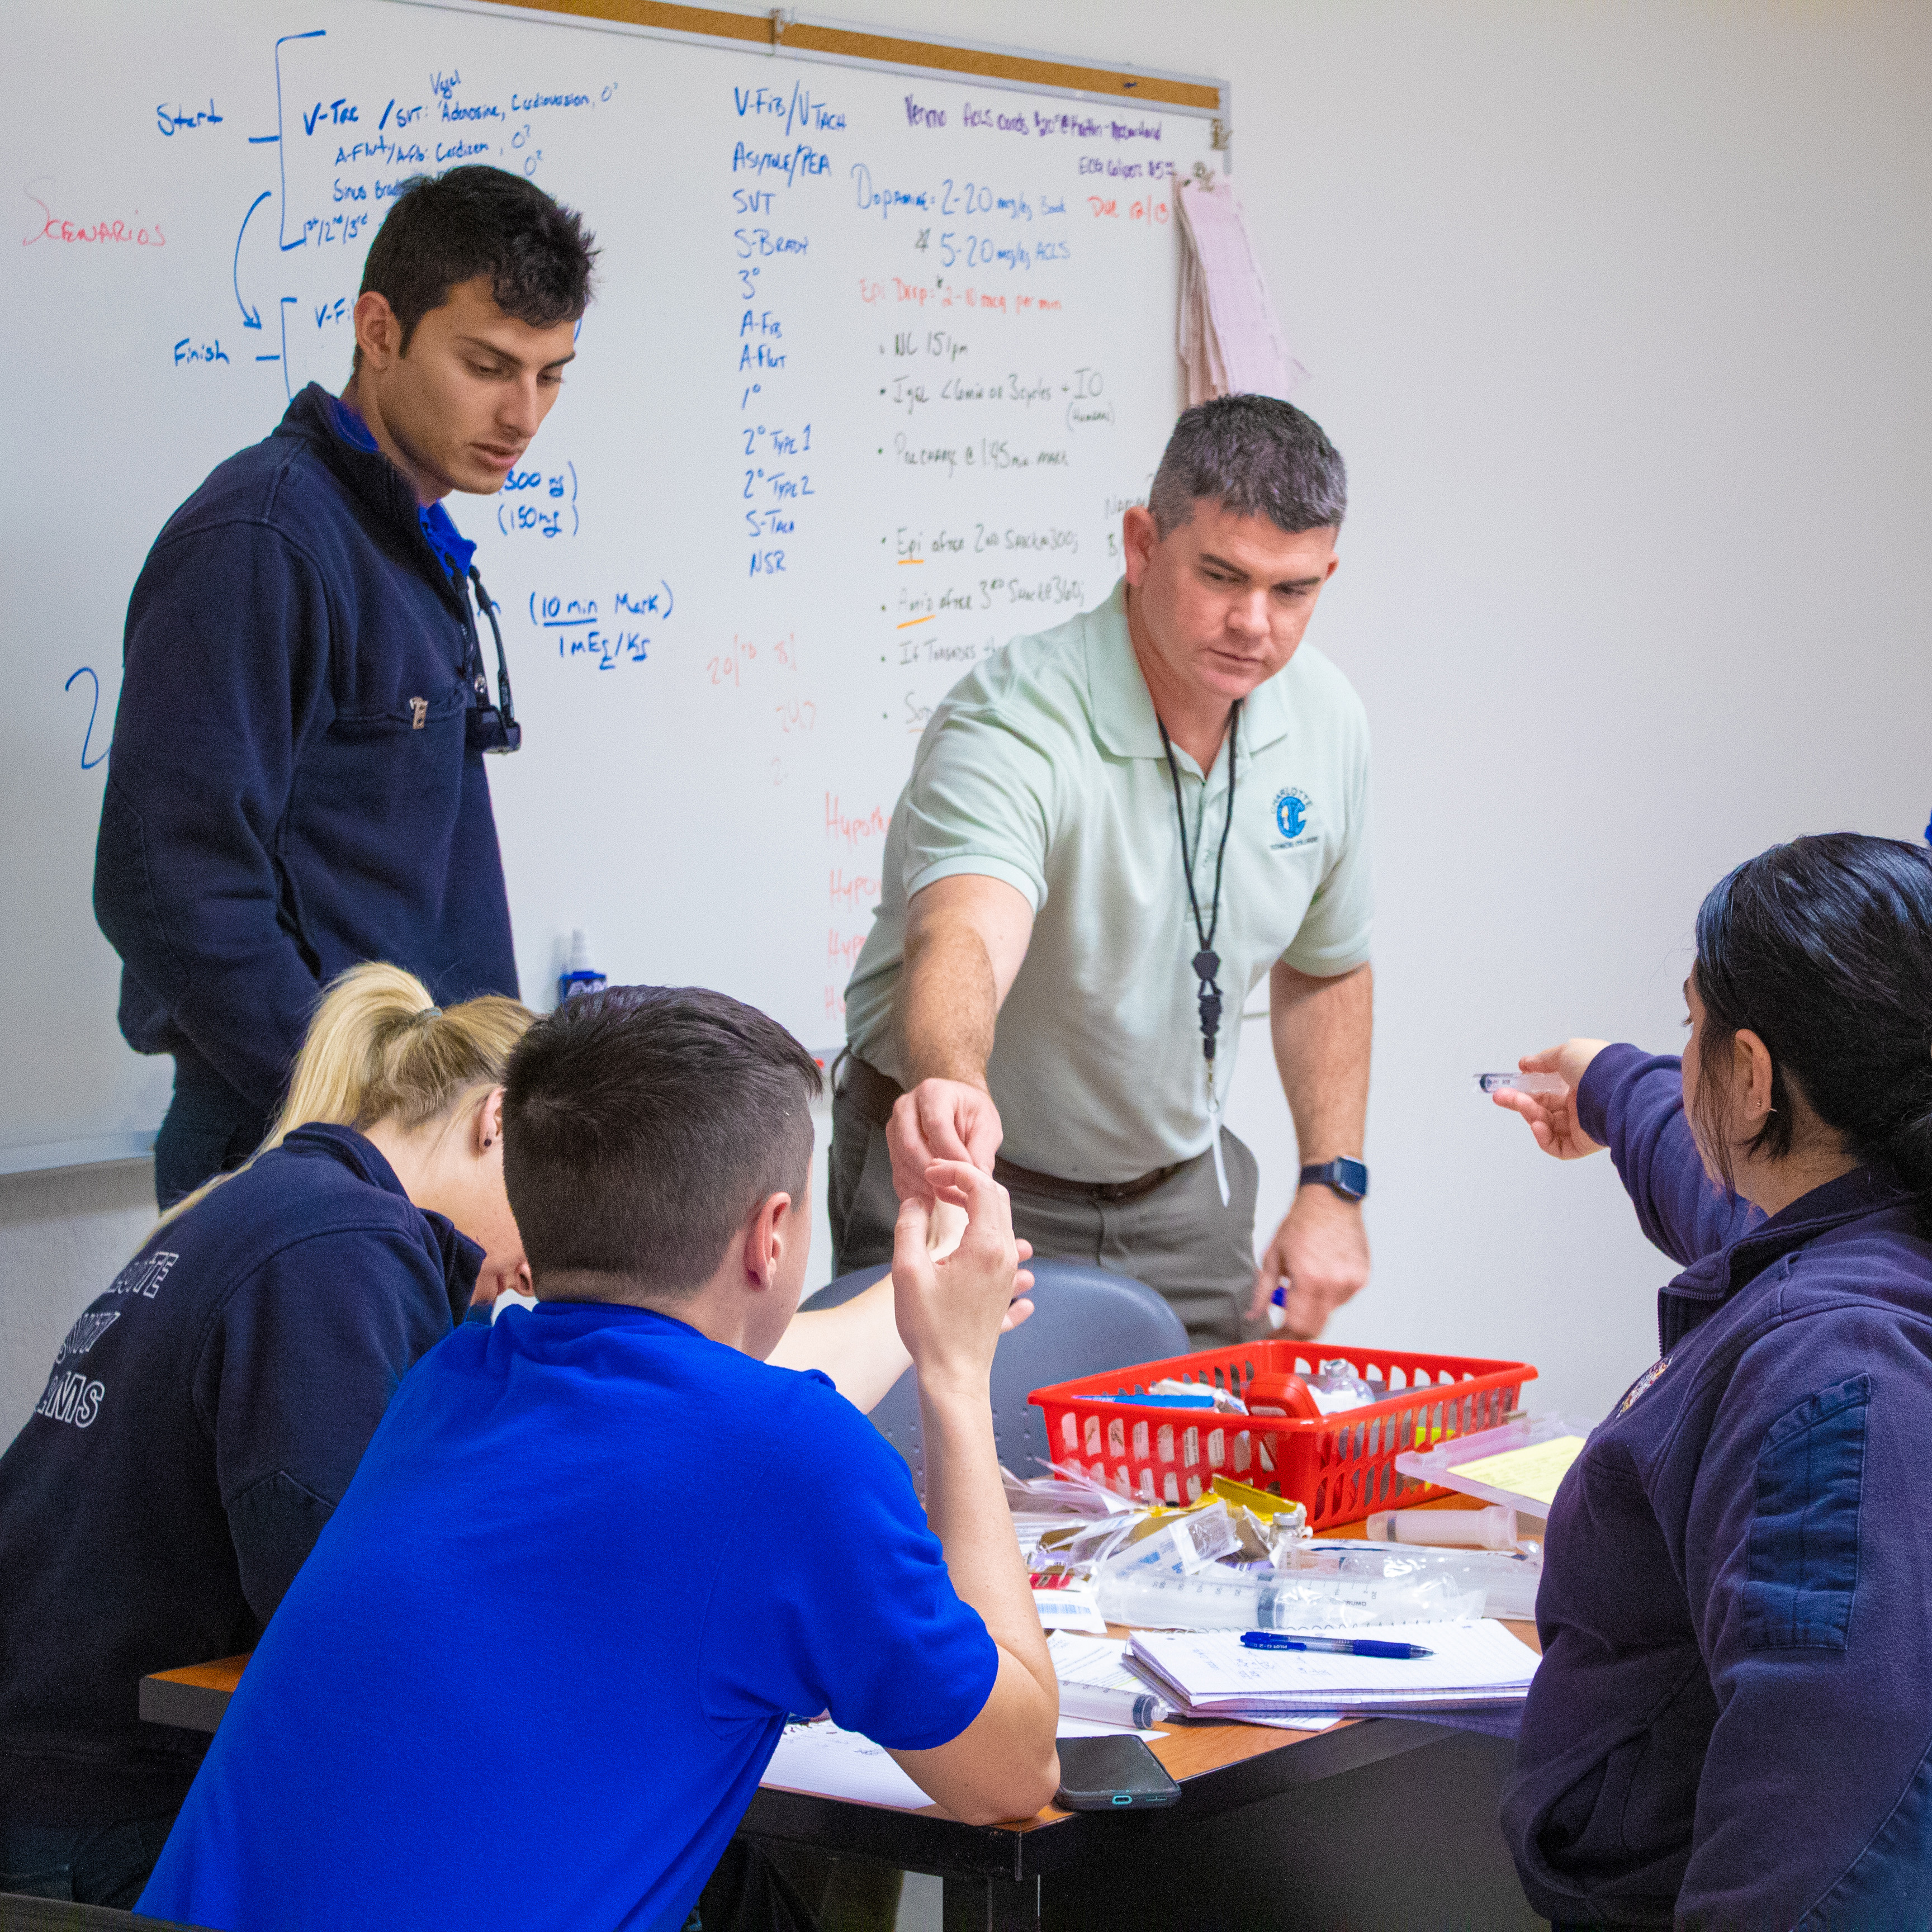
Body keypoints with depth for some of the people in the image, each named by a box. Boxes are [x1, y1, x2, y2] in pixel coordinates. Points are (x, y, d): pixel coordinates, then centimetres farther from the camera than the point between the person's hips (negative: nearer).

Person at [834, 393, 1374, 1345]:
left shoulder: (1324, 720, -7)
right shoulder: (1011, 728, -29)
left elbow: (1324, 966, 10)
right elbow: (962, 940, -50)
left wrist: (1333, 1186, 2)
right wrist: (951, 1087, -71)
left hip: (1180, 1189, 5)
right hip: (966, 1180, -5)